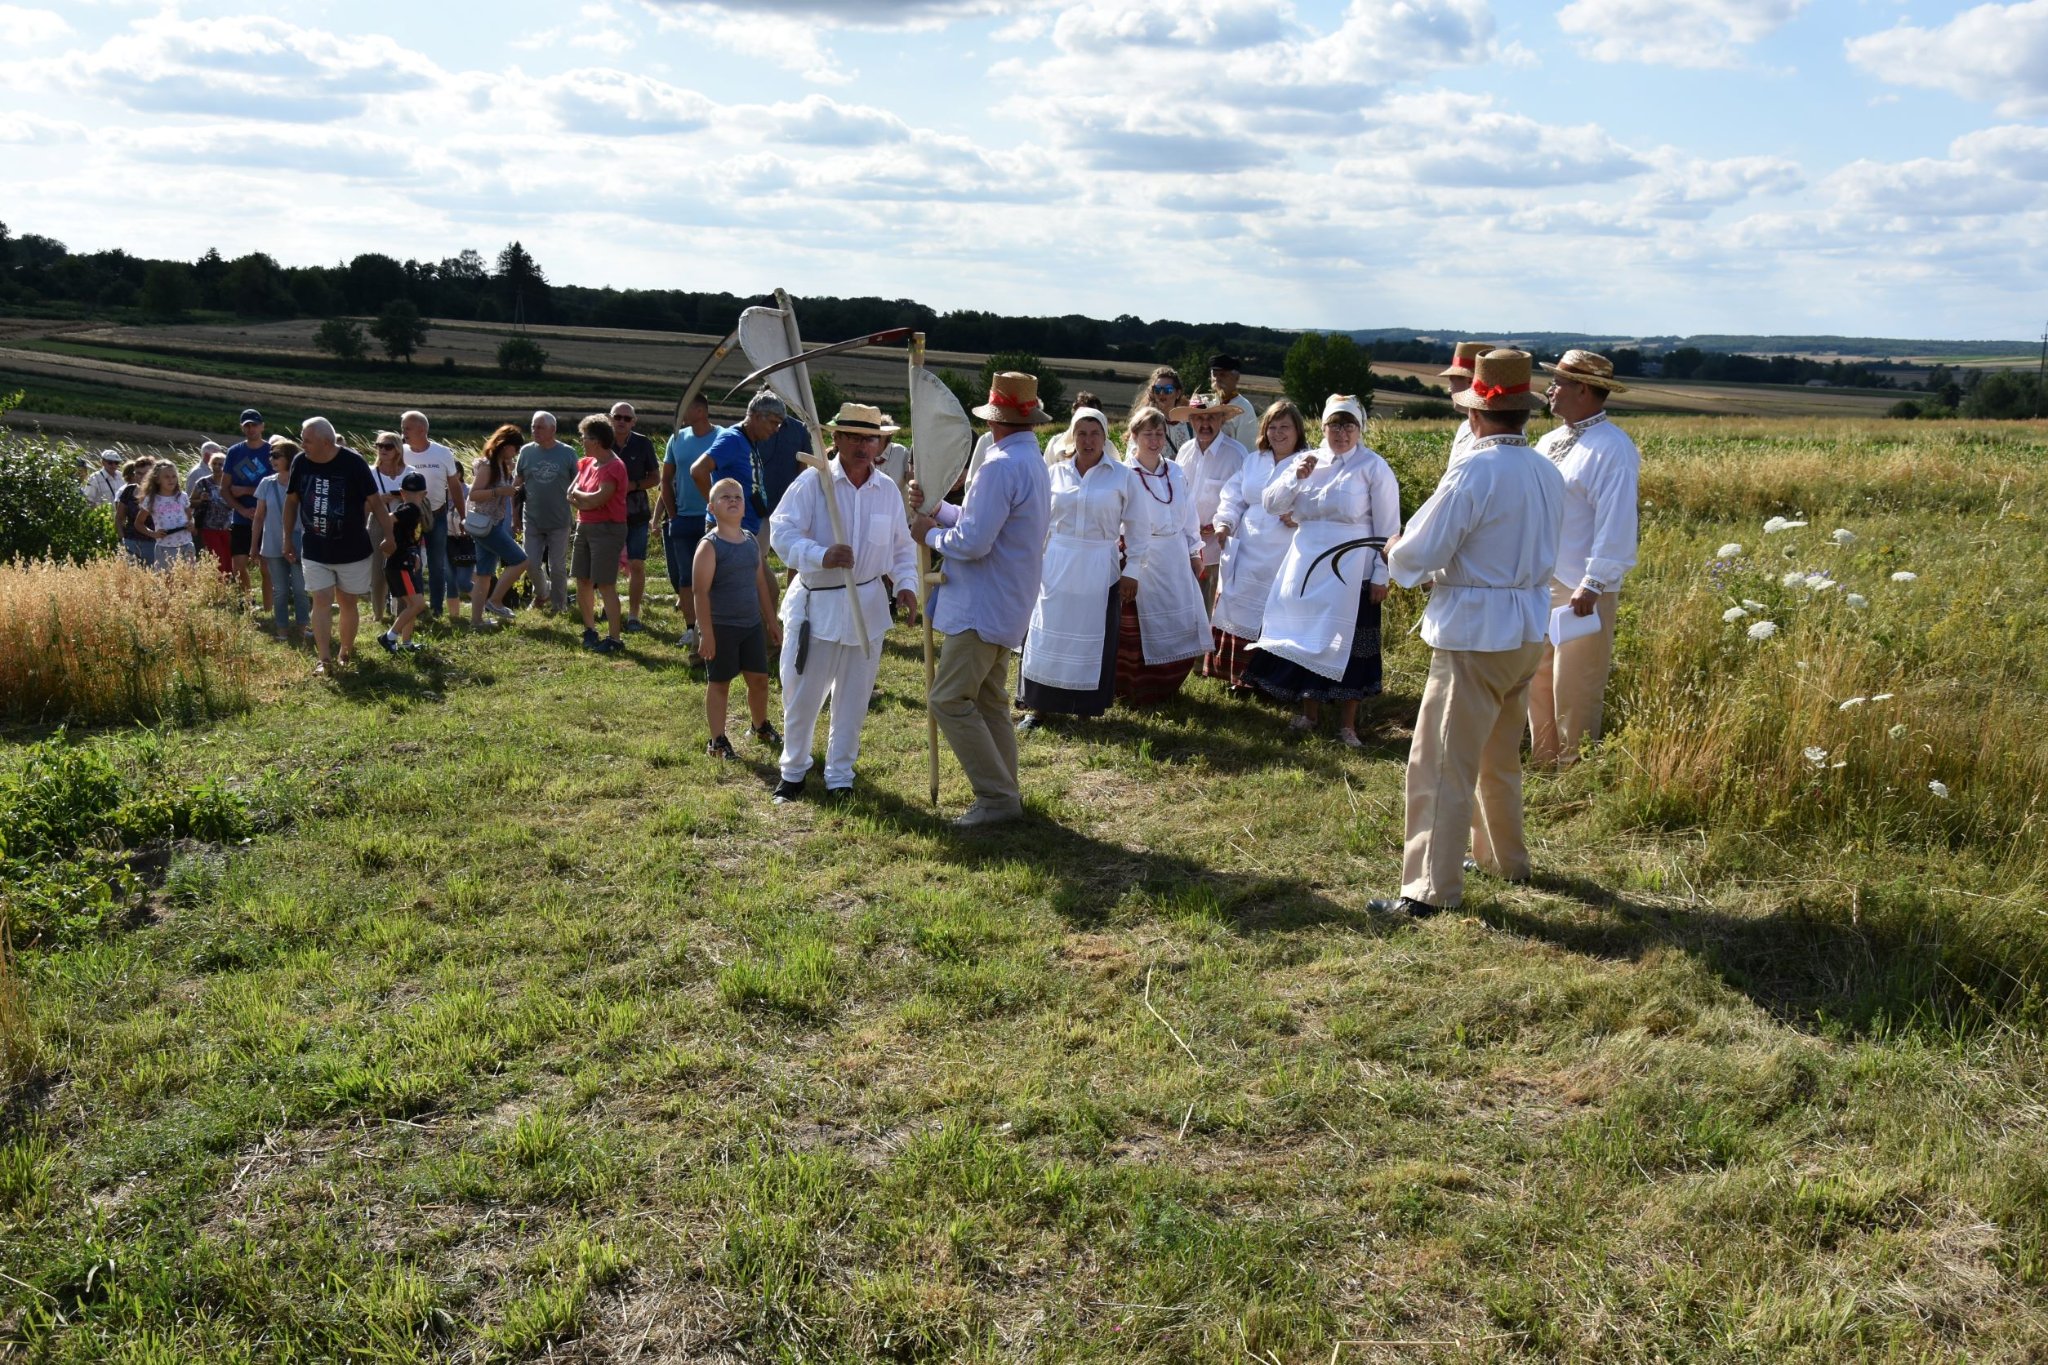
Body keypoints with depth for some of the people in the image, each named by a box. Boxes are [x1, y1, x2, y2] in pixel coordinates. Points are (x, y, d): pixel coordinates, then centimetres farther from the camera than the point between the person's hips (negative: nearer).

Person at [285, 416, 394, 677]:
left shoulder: (353, 463, -15)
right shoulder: (300, 462, -5)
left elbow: (374, 502, -8)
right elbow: (291, 501, 8)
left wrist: (388, 536, -5)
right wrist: (288, 539, 12)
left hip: (352, 550, -2)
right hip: (314, 551, 2)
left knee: (347, 603, 9)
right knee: (322, 602, -4)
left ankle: (346, 653, 25)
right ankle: (324, 659, -3)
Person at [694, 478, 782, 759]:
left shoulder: (751, 541, 6)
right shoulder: (710, 545, -13)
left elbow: (761, 583, 15)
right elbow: (700, 591, -16)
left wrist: (771, 620, 16)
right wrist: (706, 633, -19)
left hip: (752, 624, 6)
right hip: (721, 627, -6)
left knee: (759, 678, 14)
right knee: (720, 683, 5)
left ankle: (761, 727, 37)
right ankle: (717, 741, 16)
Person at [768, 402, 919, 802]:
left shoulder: (888, 490, 3)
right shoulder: (813, 481, -10)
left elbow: (902, 545, 12)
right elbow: (781, 531, -17)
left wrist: (905, 583, -5)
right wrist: (821, 556, -33)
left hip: (867, 606, 3)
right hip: (815, 602, -3)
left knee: (853, 697, 11)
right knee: (801, 693, 6)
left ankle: (839, 775, 26)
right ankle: (794, 769, 27)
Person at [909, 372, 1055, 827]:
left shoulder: (1001, 466, -20)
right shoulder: (1034, 462, 14)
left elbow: (972, 542, -24)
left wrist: (930, 533, -7)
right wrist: (937, 508, 6)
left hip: (983, 604, -10)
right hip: (1006, 603, 10)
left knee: (950, 699, -7)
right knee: (988, 700, 16)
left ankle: (997, 797, -5)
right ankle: (1005, 793, 22)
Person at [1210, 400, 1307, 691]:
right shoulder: (1252, 460, 17)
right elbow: (1233, 496, 15)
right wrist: (1225, 522, -1)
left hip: (1284, 557, -6)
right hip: (1246, 554, 6)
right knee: (1241, 613, 9)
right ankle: (1242, 676, 21)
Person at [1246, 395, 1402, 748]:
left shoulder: (1373, 467, -5)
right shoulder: (1308, 461, 8)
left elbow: (1387, 526, -6)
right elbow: (1271, 503, 5)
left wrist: (1381, 576, -9)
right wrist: (1297, 477, -11)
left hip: (1349, 572, -4)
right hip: (1305, 569, 5)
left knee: (1346, 644, 0)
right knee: (1306, 639, 10)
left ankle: (1347, 724, 10)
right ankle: (1309, 713, 24)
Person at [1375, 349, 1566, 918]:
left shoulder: (1475, 471, -18)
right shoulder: (1547, 473, 5)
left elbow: (1418, 555, -18)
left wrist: (1394, 553, 5)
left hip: (1474, 635, -8)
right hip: (1527, 631, 8)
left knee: (1442, 764, -3)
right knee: (1500, 755, 24)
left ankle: (1431, 888, -2)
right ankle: (1504, 856, 39)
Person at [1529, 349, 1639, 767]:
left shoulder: (1611, 448, -14)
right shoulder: (1551, 442, 12)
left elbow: (1616, 524, -19)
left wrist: (1593, 584, -22)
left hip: (1580, 590, -9)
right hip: (1537, 582, 9)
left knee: (1574, 689, 0)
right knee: (1538, 678, 16)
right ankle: (1543, 762, 28)